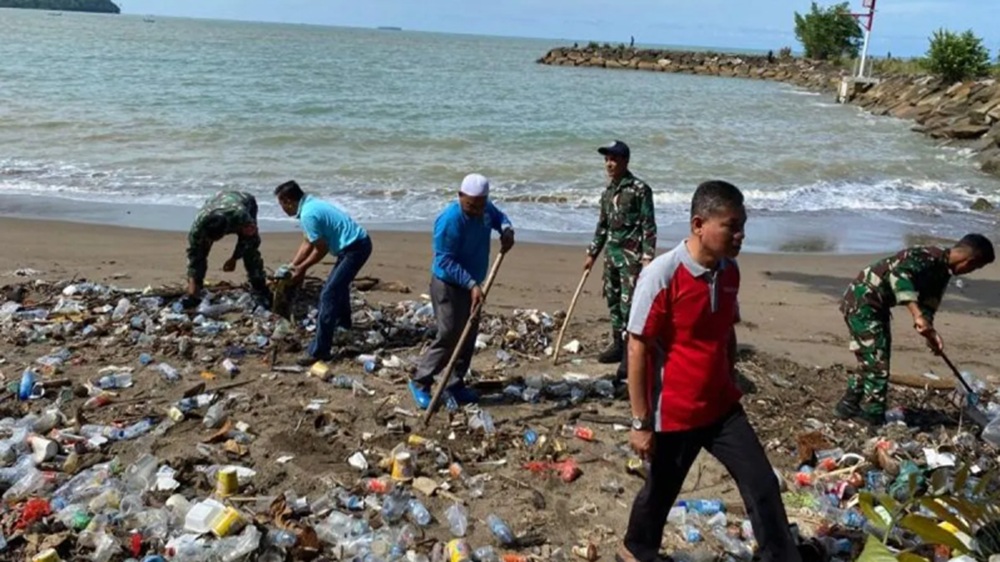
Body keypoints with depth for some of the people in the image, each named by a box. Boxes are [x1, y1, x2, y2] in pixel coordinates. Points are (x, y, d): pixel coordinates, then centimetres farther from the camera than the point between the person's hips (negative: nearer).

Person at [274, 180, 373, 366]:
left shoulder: (308, 214, -19)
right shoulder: (311, 204, 12)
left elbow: (321, 249, -14)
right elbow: (308, 243, 19)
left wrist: (302, 268, -1)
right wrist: (292, 267, 18)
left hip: (355, 248, -10)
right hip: (358, 243, 10)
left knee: (328, 294, -11)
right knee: (339, 283, 32)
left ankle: (319, 350, -11)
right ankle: (343, 322, 57)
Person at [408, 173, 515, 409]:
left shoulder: (485, 209, -4)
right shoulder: (450, 220, -27)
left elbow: (499, 216, 21)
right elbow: (446, 261, -26)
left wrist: (507, 230, -2)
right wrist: (472, 284, -32)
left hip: (471, 285, 8)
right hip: (448, 286, -8)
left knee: (468, 337, 11)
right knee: (449, 336, -9)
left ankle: (455, 384, 23)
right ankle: (420, 382, 6)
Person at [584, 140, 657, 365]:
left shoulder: (640, 189, -9)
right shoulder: (608, 191, 13)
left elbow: (648, 225, -11)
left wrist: (647, 256, -16)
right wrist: (592, 254, 21)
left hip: (631, 255, -7)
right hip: (611, 253, 7)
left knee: (628, 303, -9)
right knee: (612, 299, 12)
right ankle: (618, 344, 23)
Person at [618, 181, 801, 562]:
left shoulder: (730, 271, 0)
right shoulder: (662, 275, -21)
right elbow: (637, 348, -18)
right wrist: (641, 422, -16)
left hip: (723, 407, 5)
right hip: (674, 413, -5)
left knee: (762, 486, 4)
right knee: (661, 491, 15)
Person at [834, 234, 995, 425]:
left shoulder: (942, 272, 10)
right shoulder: (929, 257, -20)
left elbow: (927, 305, 12)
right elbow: (898, 275, -39)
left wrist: (930, 332, -5)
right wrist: (917, 314, -45)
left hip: (877, 307, 10)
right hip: (862, 302, -10)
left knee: (871, 362, 17)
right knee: (877, 362, -7)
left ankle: (848, 406, 28)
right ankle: (874, 417, 2)